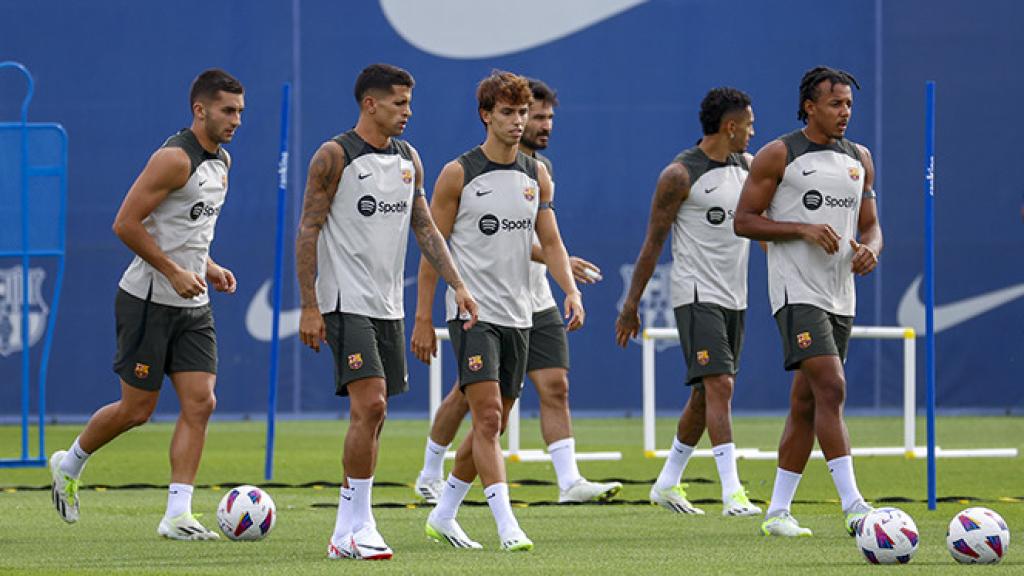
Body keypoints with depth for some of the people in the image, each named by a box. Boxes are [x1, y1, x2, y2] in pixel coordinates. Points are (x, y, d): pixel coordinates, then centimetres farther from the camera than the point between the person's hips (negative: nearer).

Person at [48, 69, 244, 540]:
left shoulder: (221, 162, 12)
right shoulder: (175, 159, -17)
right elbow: (125, 223, -20)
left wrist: (209, 268, 10)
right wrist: (174, 272, -20)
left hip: (193, 306, 8)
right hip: (148, 301, -8)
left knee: (200, 403, -5)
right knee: (137, 409, 0)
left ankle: (177, 516, -5)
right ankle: (69, 464, 27)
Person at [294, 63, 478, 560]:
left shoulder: (408, 159, 12)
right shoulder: (334, 157, -8)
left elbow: (425, 228, 17)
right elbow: (308, 231, -9)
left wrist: (457, 285, 7)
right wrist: (309, 307, -14)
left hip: (388, 306, 7)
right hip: (346, 303, -7)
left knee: (372, 416, 7)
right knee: (370, 406, -17)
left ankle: (351, 529, 13)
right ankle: (353, 529, -14)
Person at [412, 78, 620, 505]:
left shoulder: (542, 167, 12)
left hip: (537, 305, 7)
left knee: (555, 388, -6)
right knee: (467, 394, 4)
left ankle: (570, 481, -12)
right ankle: (430, 476, 21)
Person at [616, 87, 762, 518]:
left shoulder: (748, 167, 11)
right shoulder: (680, 175, -10)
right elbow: (653, 241, -6)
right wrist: (631, 304, -6)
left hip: (734, 299, 8)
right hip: (697, 297, -8)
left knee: (705, 396, 11)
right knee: (719, 386, -17)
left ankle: (667, 483, 25)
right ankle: (732, 494, -23)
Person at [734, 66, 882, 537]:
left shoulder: (859, 159, 14)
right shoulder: (778, 156, -4)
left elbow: (870, 224, 20)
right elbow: (744, 220, -5)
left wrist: (870, 249, -3)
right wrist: (803, 229, -17)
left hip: (840, 297, 7)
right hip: (797, 291, -7)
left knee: (806, 405, 8)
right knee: (831, 388, -19)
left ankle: (778, 512, 14)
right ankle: (853, 506, -24)